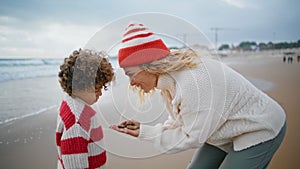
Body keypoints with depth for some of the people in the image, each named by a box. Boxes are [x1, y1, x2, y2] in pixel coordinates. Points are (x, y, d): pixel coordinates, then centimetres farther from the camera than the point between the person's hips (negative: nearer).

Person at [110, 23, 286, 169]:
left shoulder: (193, 82, -35)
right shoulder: (171, 76, -7)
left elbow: (193, 138, -24)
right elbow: (180, 122, 0)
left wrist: (145, 133, -19)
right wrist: (143, 129, -13)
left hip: (260, 129, -8)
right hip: (229, 130, 8)